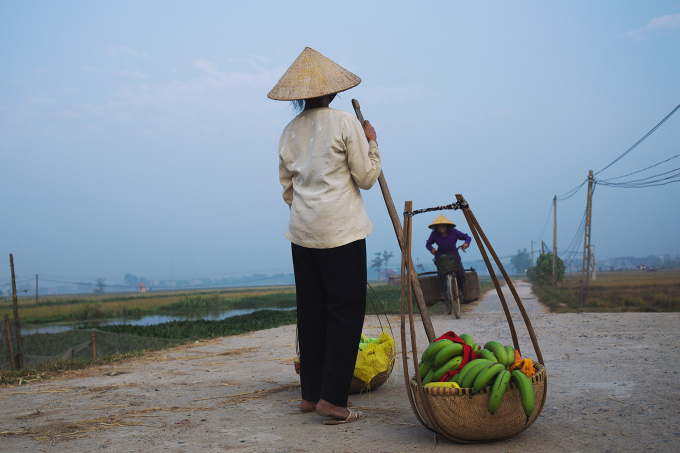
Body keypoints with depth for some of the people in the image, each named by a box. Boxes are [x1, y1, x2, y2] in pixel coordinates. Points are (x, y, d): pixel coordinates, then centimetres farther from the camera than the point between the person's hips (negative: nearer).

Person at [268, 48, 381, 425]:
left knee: (310, 311, 11)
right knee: (346, 309, 0)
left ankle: (310, 393, 18)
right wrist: (371, 142, 10)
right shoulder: (346, 124, -6)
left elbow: (287, 186, 15)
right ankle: (332, 398, -2)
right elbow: (366, 177, -3)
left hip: (302, 232, 6)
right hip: (340, 230, -6)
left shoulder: (290, 131, 10)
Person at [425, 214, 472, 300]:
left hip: (453, 255, 0)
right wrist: (431, 249, -22)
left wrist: (466, 243, -29)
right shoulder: (434, 234, -11)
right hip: (441, 255, 0)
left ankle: (460, 291, 6)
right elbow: (428, 244, 0)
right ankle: (443, 294, -20)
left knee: (461, 273, -20)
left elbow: (467, 237, -7)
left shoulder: (453, 232, -12)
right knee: (441, 273, -29)